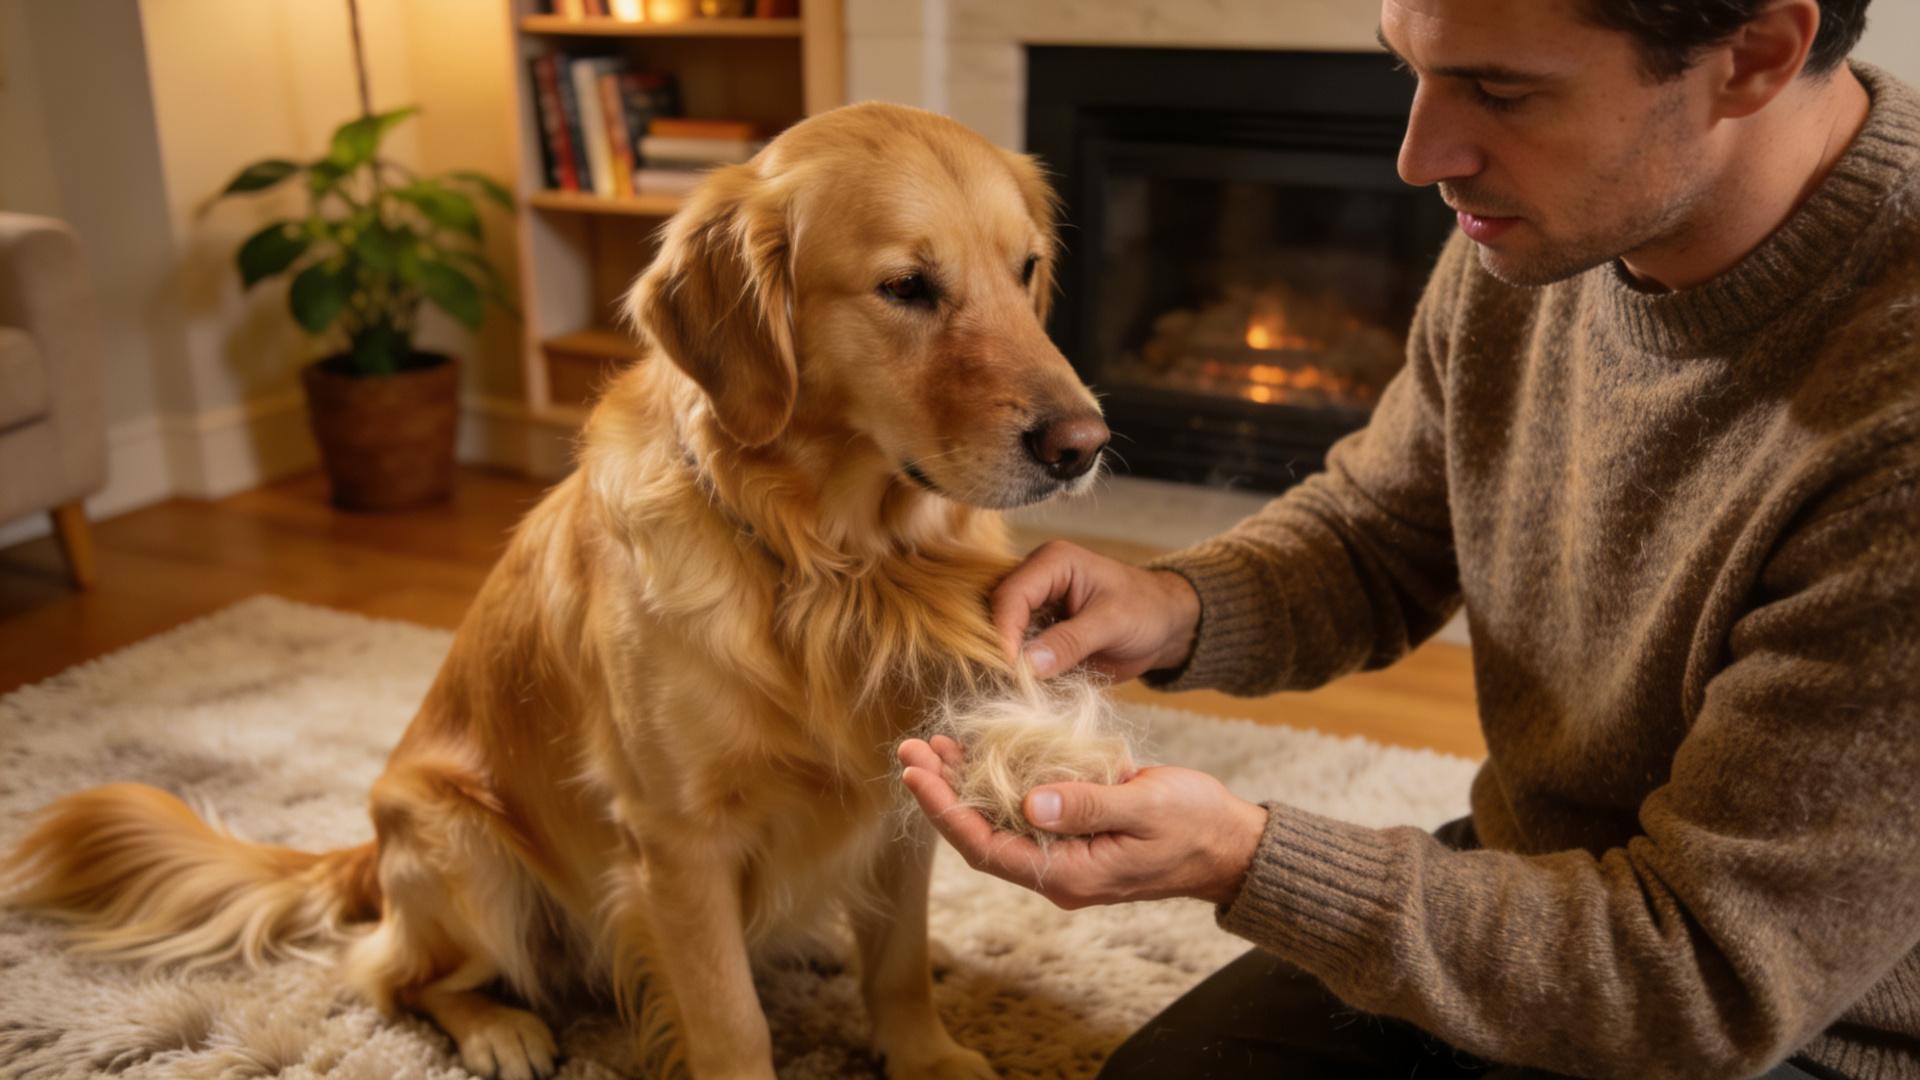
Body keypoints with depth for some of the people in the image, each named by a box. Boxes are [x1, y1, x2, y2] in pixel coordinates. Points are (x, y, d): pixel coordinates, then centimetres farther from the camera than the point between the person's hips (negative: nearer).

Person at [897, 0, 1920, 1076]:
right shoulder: (1546, 222, -11)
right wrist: (1175, 608, -17)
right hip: (1531, 869, 6)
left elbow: (1710, 980, -27)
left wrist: (1242, 859, -31)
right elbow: (1374, 537, 4)